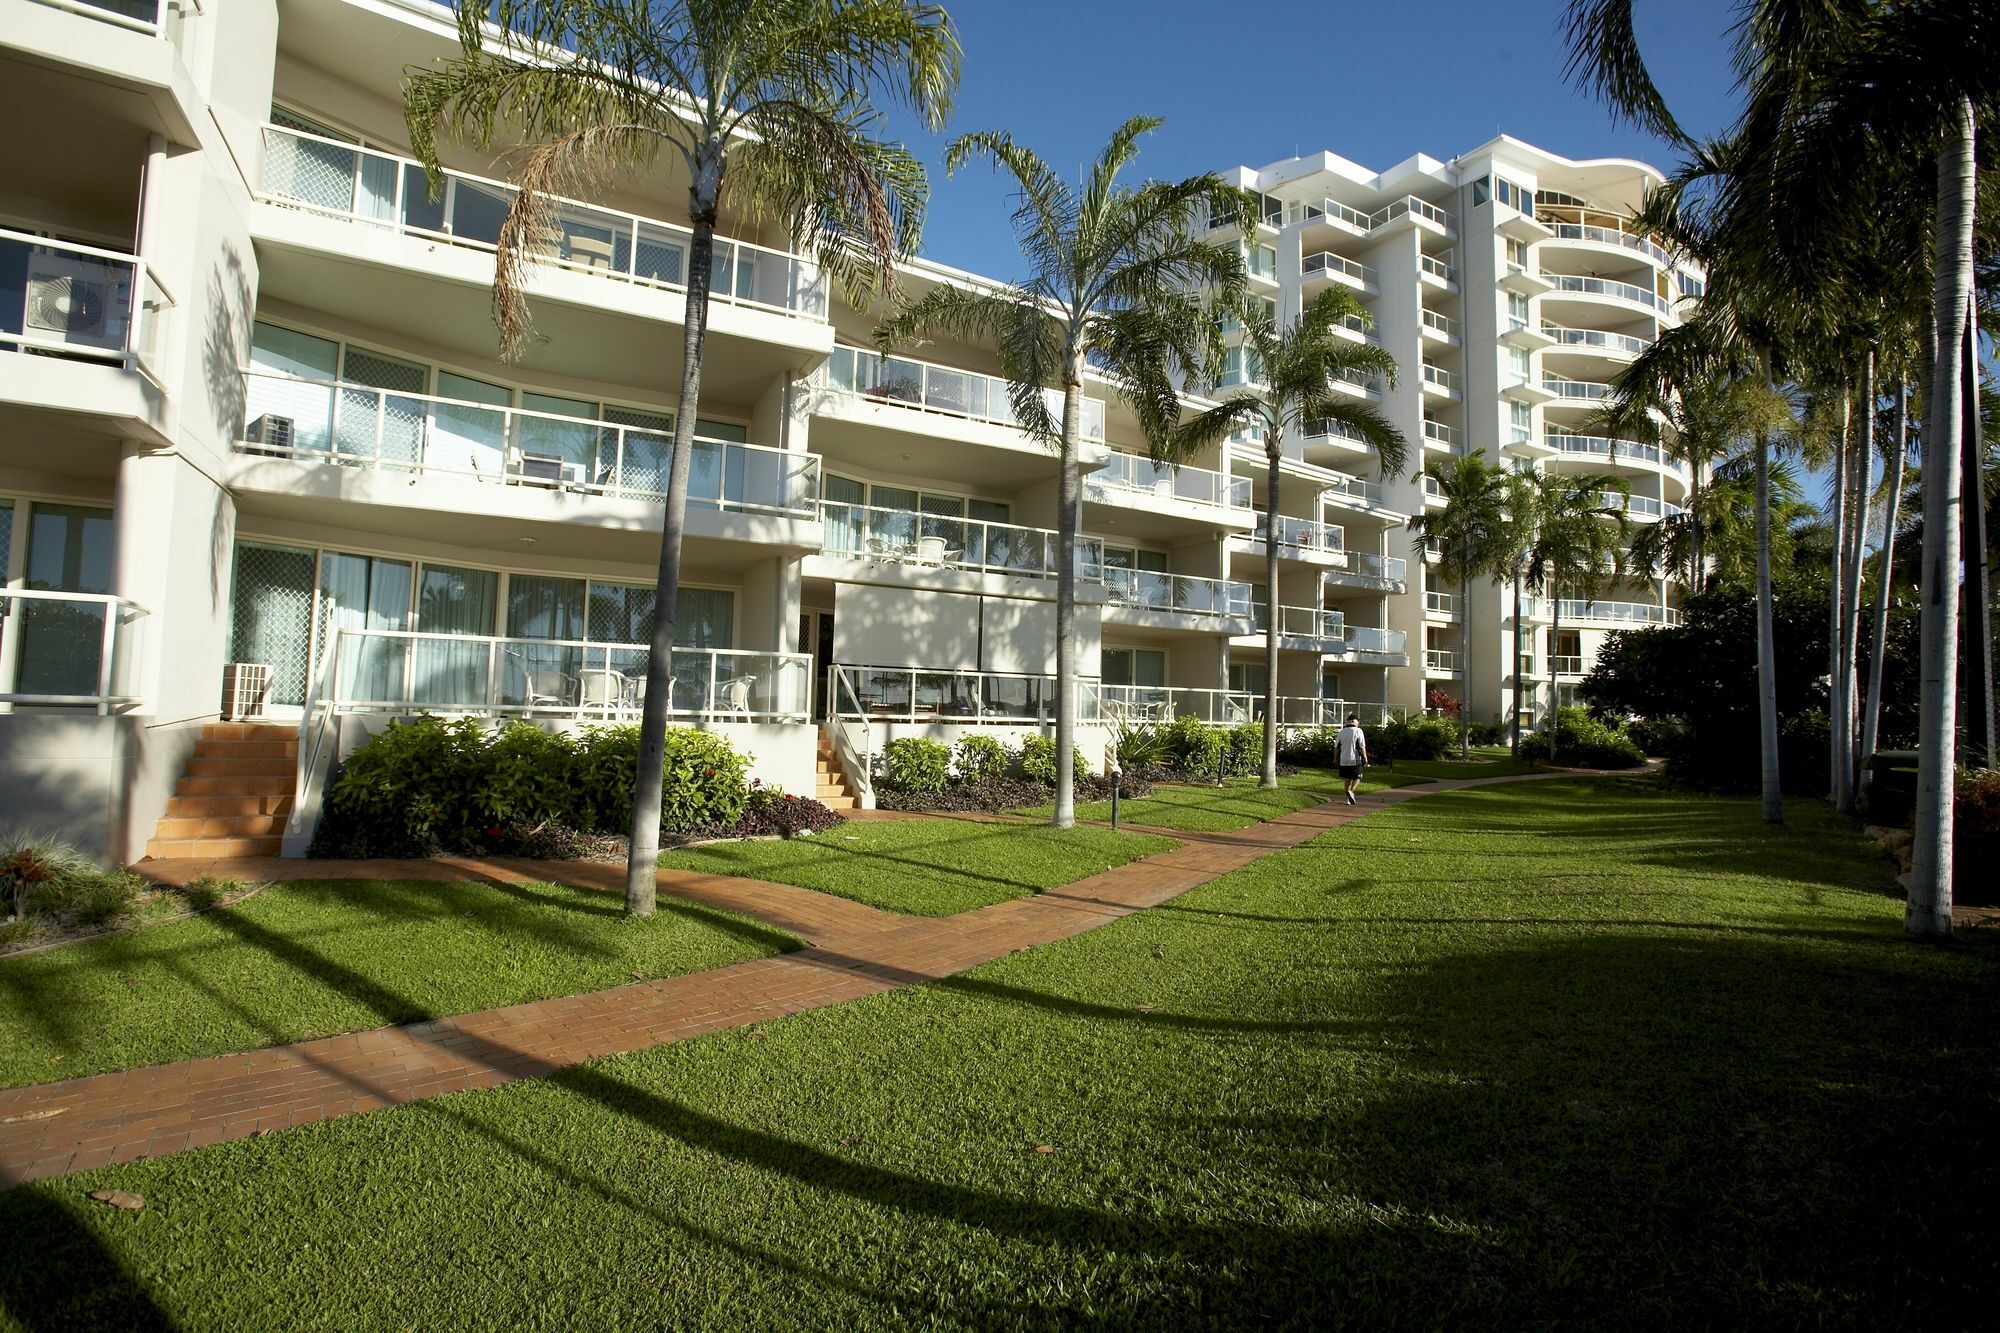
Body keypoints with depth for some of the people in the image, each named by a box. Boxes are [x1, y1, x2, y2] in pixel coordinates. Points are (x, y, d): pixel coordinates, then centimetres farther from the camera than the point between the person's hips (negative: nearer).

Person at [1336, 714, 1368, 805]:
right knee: (1357, 778, 7)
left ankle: (1348, 798, 13)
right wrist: (1365, 758, -3)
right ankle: (1351, 791, -19)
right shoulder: (1358, 731, -7)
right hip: (1355, 759, -4)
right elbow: (1362, 747, -10)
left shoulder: (1342, 732, 6)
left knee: (1348, 778, 14)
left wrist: (1335, 759, 19)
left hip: (1344, 760, 4)